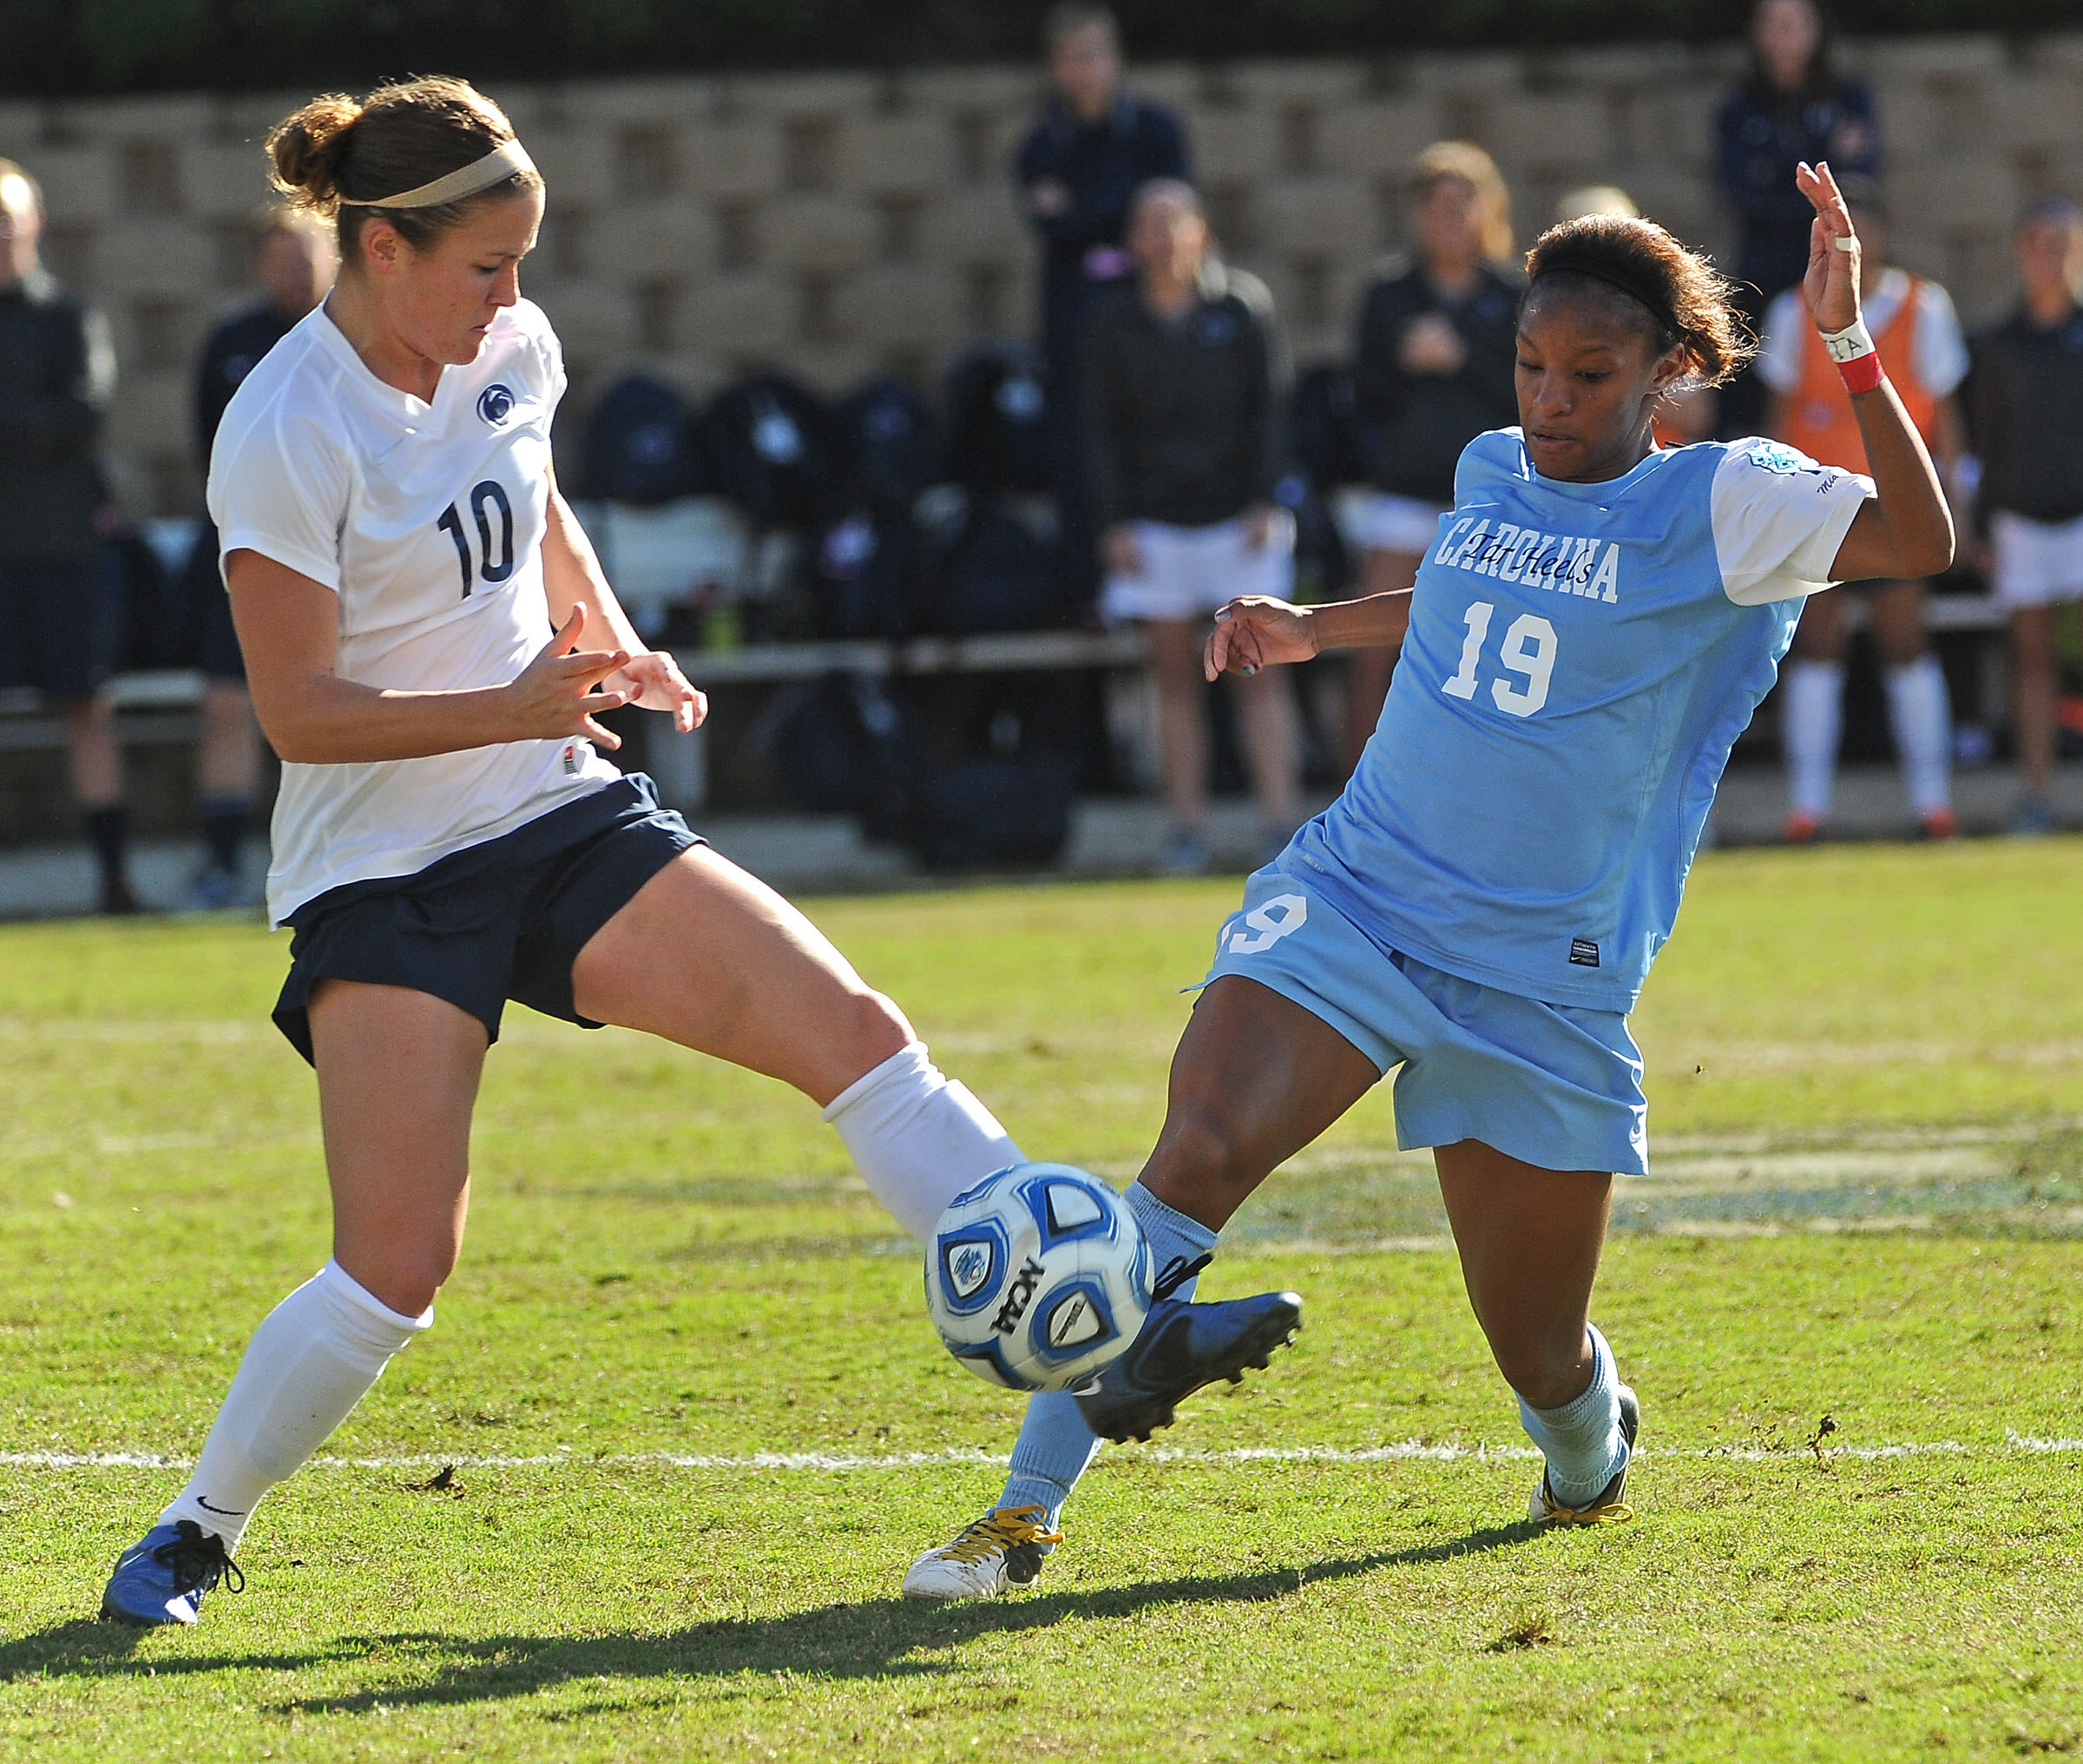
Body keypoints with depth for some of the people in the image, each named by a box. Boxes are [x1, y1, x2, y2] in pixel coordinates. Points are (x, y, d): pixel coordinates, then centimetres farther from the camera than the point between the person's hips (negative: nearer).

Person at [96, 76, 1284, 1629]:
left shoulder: (510, 350, 2)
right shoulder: (284, 436, -18)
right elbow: (298, 712, -18)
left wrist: (613, 651, 5)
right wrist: (510, 709, -29)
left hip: (565, 820, 6)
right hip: (383, 872, -6)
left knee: (855, 1032, -10)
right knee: (395, 1271, -13)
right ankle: (199, 1532, 8)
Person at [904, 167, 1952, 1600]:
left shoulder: (1718, 507, -7)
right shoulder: (1491, 476, 9)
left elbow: (1919, 542, -24)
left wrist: (1849, 341, -30)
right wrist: (1319, 629, 27)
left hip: (1543, 976, -2)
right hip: (1353, 894, 3)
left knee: (1539, 1355, 7)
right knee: (1197, 1161, -24)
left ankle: (1593, 1452, 47)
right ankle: (1028, 1508, -24)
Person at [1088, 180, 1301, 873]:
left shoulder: (1242, 303, 2)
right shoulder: (1113, 319, 5)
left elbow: (1269, 406, 3)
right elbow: (1102, 426, 7)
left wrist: (1265, 501, -4)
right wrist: (1115, 522, 0)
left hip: (1240, 520, -1)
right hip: (1154, 522, 1)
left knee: (1258, 672, -5)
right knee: (1176, 678, 2)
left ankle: (1281, 822, -6)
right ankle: (1187, 829, 4)